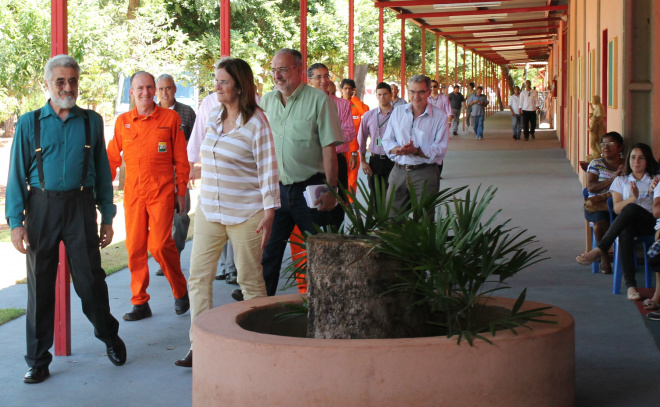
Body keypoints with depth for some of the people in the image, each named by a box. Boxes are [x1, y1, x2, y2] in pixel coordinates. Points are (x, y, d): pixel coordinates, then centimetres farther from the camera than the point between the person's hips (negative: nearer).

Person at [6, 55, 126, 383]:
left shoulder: (92, 121, 6)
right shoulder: (29, 123, 3)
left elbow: (102, 171, 9)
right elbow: (16, 175, 2)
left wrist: (107, 218, 7)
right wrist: (15, 221, -5)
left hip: (80, 206, 0)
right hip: (41, 208, 0)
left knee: (90, 279, 3)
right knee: (40, 285, 6)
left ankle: (109, 336, 29)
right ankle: (38, 360, 16)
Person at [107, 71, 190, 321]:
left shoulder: (170, 118, 1)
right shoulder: (122, 122, 9)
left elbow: (180, 159, 4)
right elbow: (112, 158, 15)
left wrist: (181, 191, 3)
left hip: (161, 192, -3)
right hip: (133, 193, 3)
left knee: (160, 244, -11)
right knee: (134, 247, 3)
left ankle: (180, 291, 12)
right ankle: (140, 302, 14)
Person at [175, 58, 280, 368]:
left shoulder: (256, 122, -10)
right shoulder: (213, 117, 9)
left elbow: (268, 169, -11)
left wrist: (269, 213, -16)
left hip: (245, 214, -6)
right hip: (208, 211, 6)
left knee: (250, 279, 3)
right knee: (198, 276, 1)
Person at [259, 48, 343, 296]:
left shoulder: (318, 100, -6)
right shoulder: (266, 101, 9)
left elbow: (329, 148, -9)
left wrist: (330, 189, -14)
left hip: (309, 190, -4)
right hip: (275, 189, 4)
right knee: (267, 251, 6)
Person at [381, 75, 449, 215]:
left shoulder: (440, 117, -1)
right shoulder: (397, 112, 11)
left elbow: (440, 150, -7)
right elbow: (387, 141, 9)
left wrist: (416, 151, -21)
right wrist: (398, 149, -13)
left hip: (425, 173, -3)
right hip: (399, 171, 3)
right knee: (392, 216, 2)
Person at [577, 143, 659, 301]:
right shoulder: (621, 181, 23)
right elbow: (617, 208, 6)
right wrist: (633, 197, -13)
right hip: (627, 223, 1)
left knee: (631, 209, -37)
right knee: (625, 231, -40)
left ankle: (599, 250, -42)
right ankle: (630, 285, -47)